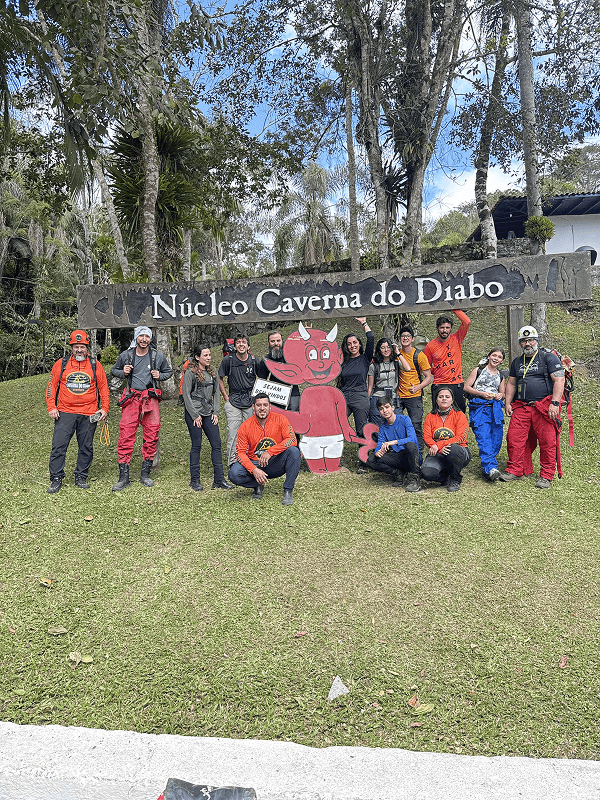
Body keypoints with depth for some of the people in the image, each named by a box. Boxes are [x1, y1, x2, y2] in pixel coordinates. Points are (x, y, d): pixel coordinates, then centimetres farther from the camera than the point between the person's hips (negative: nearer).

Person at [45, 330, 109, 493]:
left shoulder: (95, 365, 7)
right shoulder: (61, 364, 6)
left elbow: (104, 387, 10)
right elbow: (52, 386, 9)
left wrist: (104, 408, 2)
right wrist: (51, 407, 0)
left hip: (89, 415, 1)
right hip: (65, 413, 0)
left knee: (86, 448, 6)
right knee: (58, 446, -4)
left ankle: (81, 478, 18)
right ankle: (56, 479, 6)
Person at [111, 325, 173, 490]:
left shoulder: (158, 356, 6)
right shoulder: (126, 355, 5)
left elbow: (169, 371, 20)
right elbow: (114, 370, 19)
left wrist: (160, 375, 0)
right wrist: (123, 372, -2)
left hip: (150, 399, 1)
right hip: (131, 398, -1)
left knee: (151, 436, 0)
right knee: (126, 436, -7)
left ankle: (145, 474, 14)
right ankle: (124, 477, 0)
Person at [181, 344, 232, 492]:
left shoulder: (212, 372, 13)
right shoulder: (190, 372, -4)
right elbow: (186, 395, -7)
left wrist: (215, 412, 5)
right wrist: (195, 416, -10)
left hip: (209, 413, 6)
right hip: (193, 413, -5)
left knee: (217, 443, 0)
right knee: (196, 445, -2)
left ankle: (219, 479, 7)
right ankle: (194, 481, 11)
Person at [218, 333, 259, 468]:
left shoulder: (254, 361, 1)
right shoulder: (228, 360, -2)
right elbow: (219, 378, 8)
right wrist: (225, 396, 2)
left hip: (251, 401, 1)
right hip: (233, 401, -1)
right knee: (232, 432, -5)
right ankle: (232, 461, 3)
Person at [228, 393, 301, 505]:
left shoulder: (279, 419, -6)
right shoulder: (245, 426, -6)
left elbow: (292, 440, -16)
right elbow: (240, 452, -9)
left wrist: (270, 452, -26)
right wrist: (254, 470, -25)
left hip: (276, 464, 0)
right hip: (255, 464, 1)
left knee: (293, 451, -29)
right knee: (234, 473, -28)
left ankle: (288, 492, -17)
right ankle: (258, 485, 4)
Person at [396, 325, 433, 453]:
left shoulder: (419, 355, -4)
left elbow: (428, 377, -4)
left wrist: (417, 387, -19)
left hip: (414, 396, -3)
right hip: (398, 396, 3)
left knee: (416, 426, -1)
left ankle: (419, 452, 13)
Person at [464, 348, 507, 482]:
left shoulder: (500, 376, 19)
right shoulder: (478, 370, 6)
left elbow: (503, 393, 28)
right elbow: (466, 387, 2)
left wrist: (500, 395, 3)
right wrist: (482, 393, -11)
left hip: (495, 407, 5)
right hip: (479, 407, -4)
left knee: (497, 437, -2)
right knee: (484, 437, -16)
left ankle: (487, 465, 11)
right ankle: (491, 468, -24)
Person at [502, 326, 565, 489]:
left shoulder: (549, 358, 2)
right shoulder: (517, 362, 19)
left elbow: (559, 380, -6)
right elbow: (511, 384, 25)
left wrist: (555, 403, -16)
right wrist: (508, 403, 11)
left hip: (544, 407, -4)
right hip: (521, 407, 5)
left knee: (548, 442, -5)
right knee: (514, 439, -1)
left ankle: (546, 476, 5)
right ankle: (514, 471, 11)